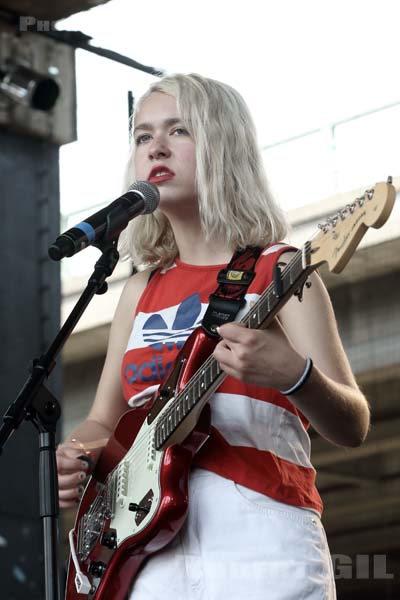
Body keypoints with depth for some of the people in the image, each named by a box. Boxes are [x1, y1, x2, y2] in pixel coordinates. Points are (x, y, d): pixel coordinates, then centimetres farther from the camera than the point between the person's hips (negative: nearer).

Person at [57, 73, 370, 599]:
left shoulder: (278, 272, 2)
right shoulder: (142, 290, 18)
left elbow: (352, 428, -6)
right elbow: (104, 422, 25)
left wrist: (294, 375, -27)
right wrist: (77, 459, 1)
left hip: (260, 542, -5)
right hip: (147, 552, 5)